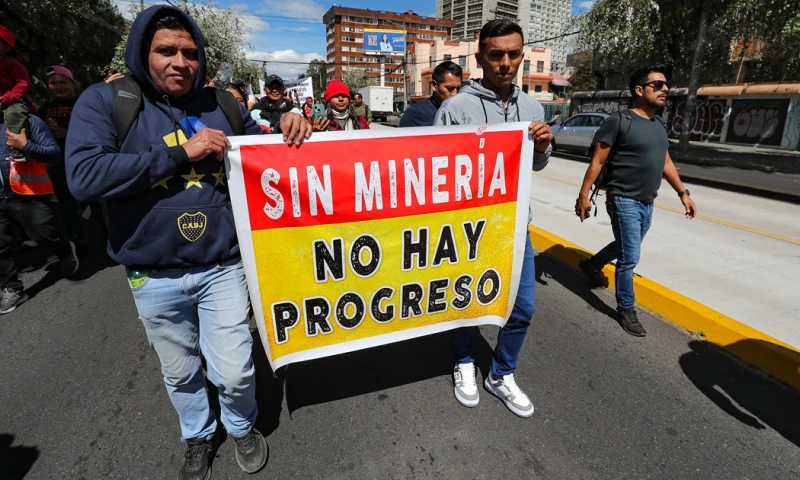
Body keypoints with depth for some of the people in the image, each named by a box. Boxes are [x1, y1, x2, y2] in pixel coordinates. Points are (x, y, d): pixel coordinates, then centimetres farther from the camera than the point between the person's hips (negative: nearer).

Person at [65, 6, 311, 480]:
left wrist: (288, 128, -8)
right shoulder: (106, 101, -5)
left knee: (234, 373, 7)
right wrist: (180, 152, -21)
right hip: (154, 277, 0)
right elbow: (84, 176, -18)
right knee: (180, 373, 20)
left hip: (223, 268, 1)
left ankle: (243, 426, 42)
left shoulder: (222, 105, 2)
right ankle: (199, 436, 50)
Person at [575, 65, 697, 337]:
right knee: (630, 258, -3)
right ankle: (626, 310, 13)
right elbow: (597, 161, -13)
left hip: (647, 204, 8)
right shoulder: (619, 121, -12)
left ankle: (592, 265, 46)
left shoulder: (659, 126, 12)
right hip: (624, 202, -8)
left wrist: (683, 193, 18)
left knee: (626, 248, 21)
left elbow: (666, 163, 20)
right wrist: (584, 195, -17)